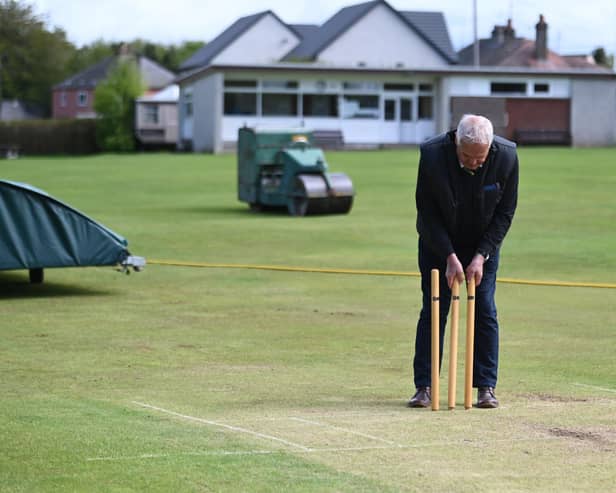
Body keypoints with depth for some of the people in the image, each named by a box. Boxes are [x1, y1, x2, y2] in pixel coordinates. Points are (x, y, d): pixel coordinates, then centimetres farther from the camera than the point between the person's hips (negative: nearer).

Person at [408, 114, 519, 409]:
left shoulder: (506, 157, -24)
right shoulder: (432, 154, -28)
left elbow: (505, 213, -12)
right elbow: (427, 212, -18)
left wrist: (481, 256, -18)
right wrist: (450, 256, -21)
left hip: (483, 243, 1)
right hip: (438, 242, -1)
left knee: (485, 312, -2)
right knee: (433, 310, -4)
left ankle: (486, 387, 5)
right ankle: (424, 387, 1)